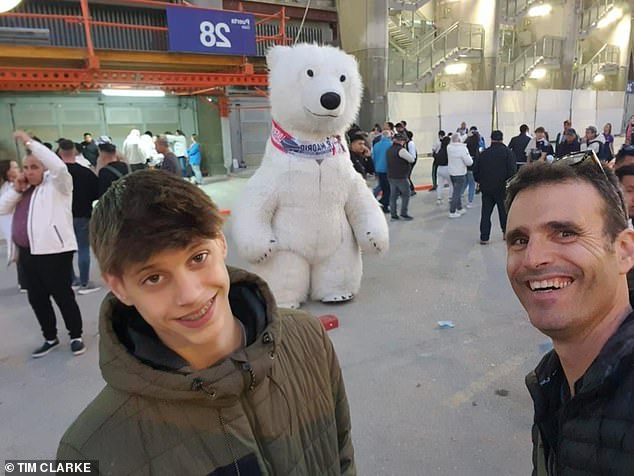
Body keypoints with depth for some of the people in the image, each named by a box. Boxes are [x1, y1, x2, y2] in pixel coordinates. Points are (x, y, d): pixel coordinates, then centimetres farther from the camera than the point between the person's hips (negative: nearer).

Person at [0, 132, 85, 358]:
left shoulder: (56, 185, -3)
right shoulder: (24, 191, 18)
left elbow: (59, 166, -23)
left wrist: (30, 142, -19)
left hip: (54, 251, -8)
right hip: (28, 252, 8)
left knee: (63, 296, 0)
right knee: (36, 298, 13)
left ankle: (76, 336, 16)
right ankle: (50, 338, 28)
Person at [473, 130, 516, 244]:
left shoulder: (484, 153, 5)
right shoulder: (507, 152, -6)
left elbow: (476, 171, 9)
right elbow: (512, 170, -13)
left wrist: (480, 181, 25)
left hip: (486, 188, 2)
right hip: (502, 188, -2)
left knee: (486, 212, 6)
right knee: (504, 210, 13)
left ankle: (484, 237, 4)